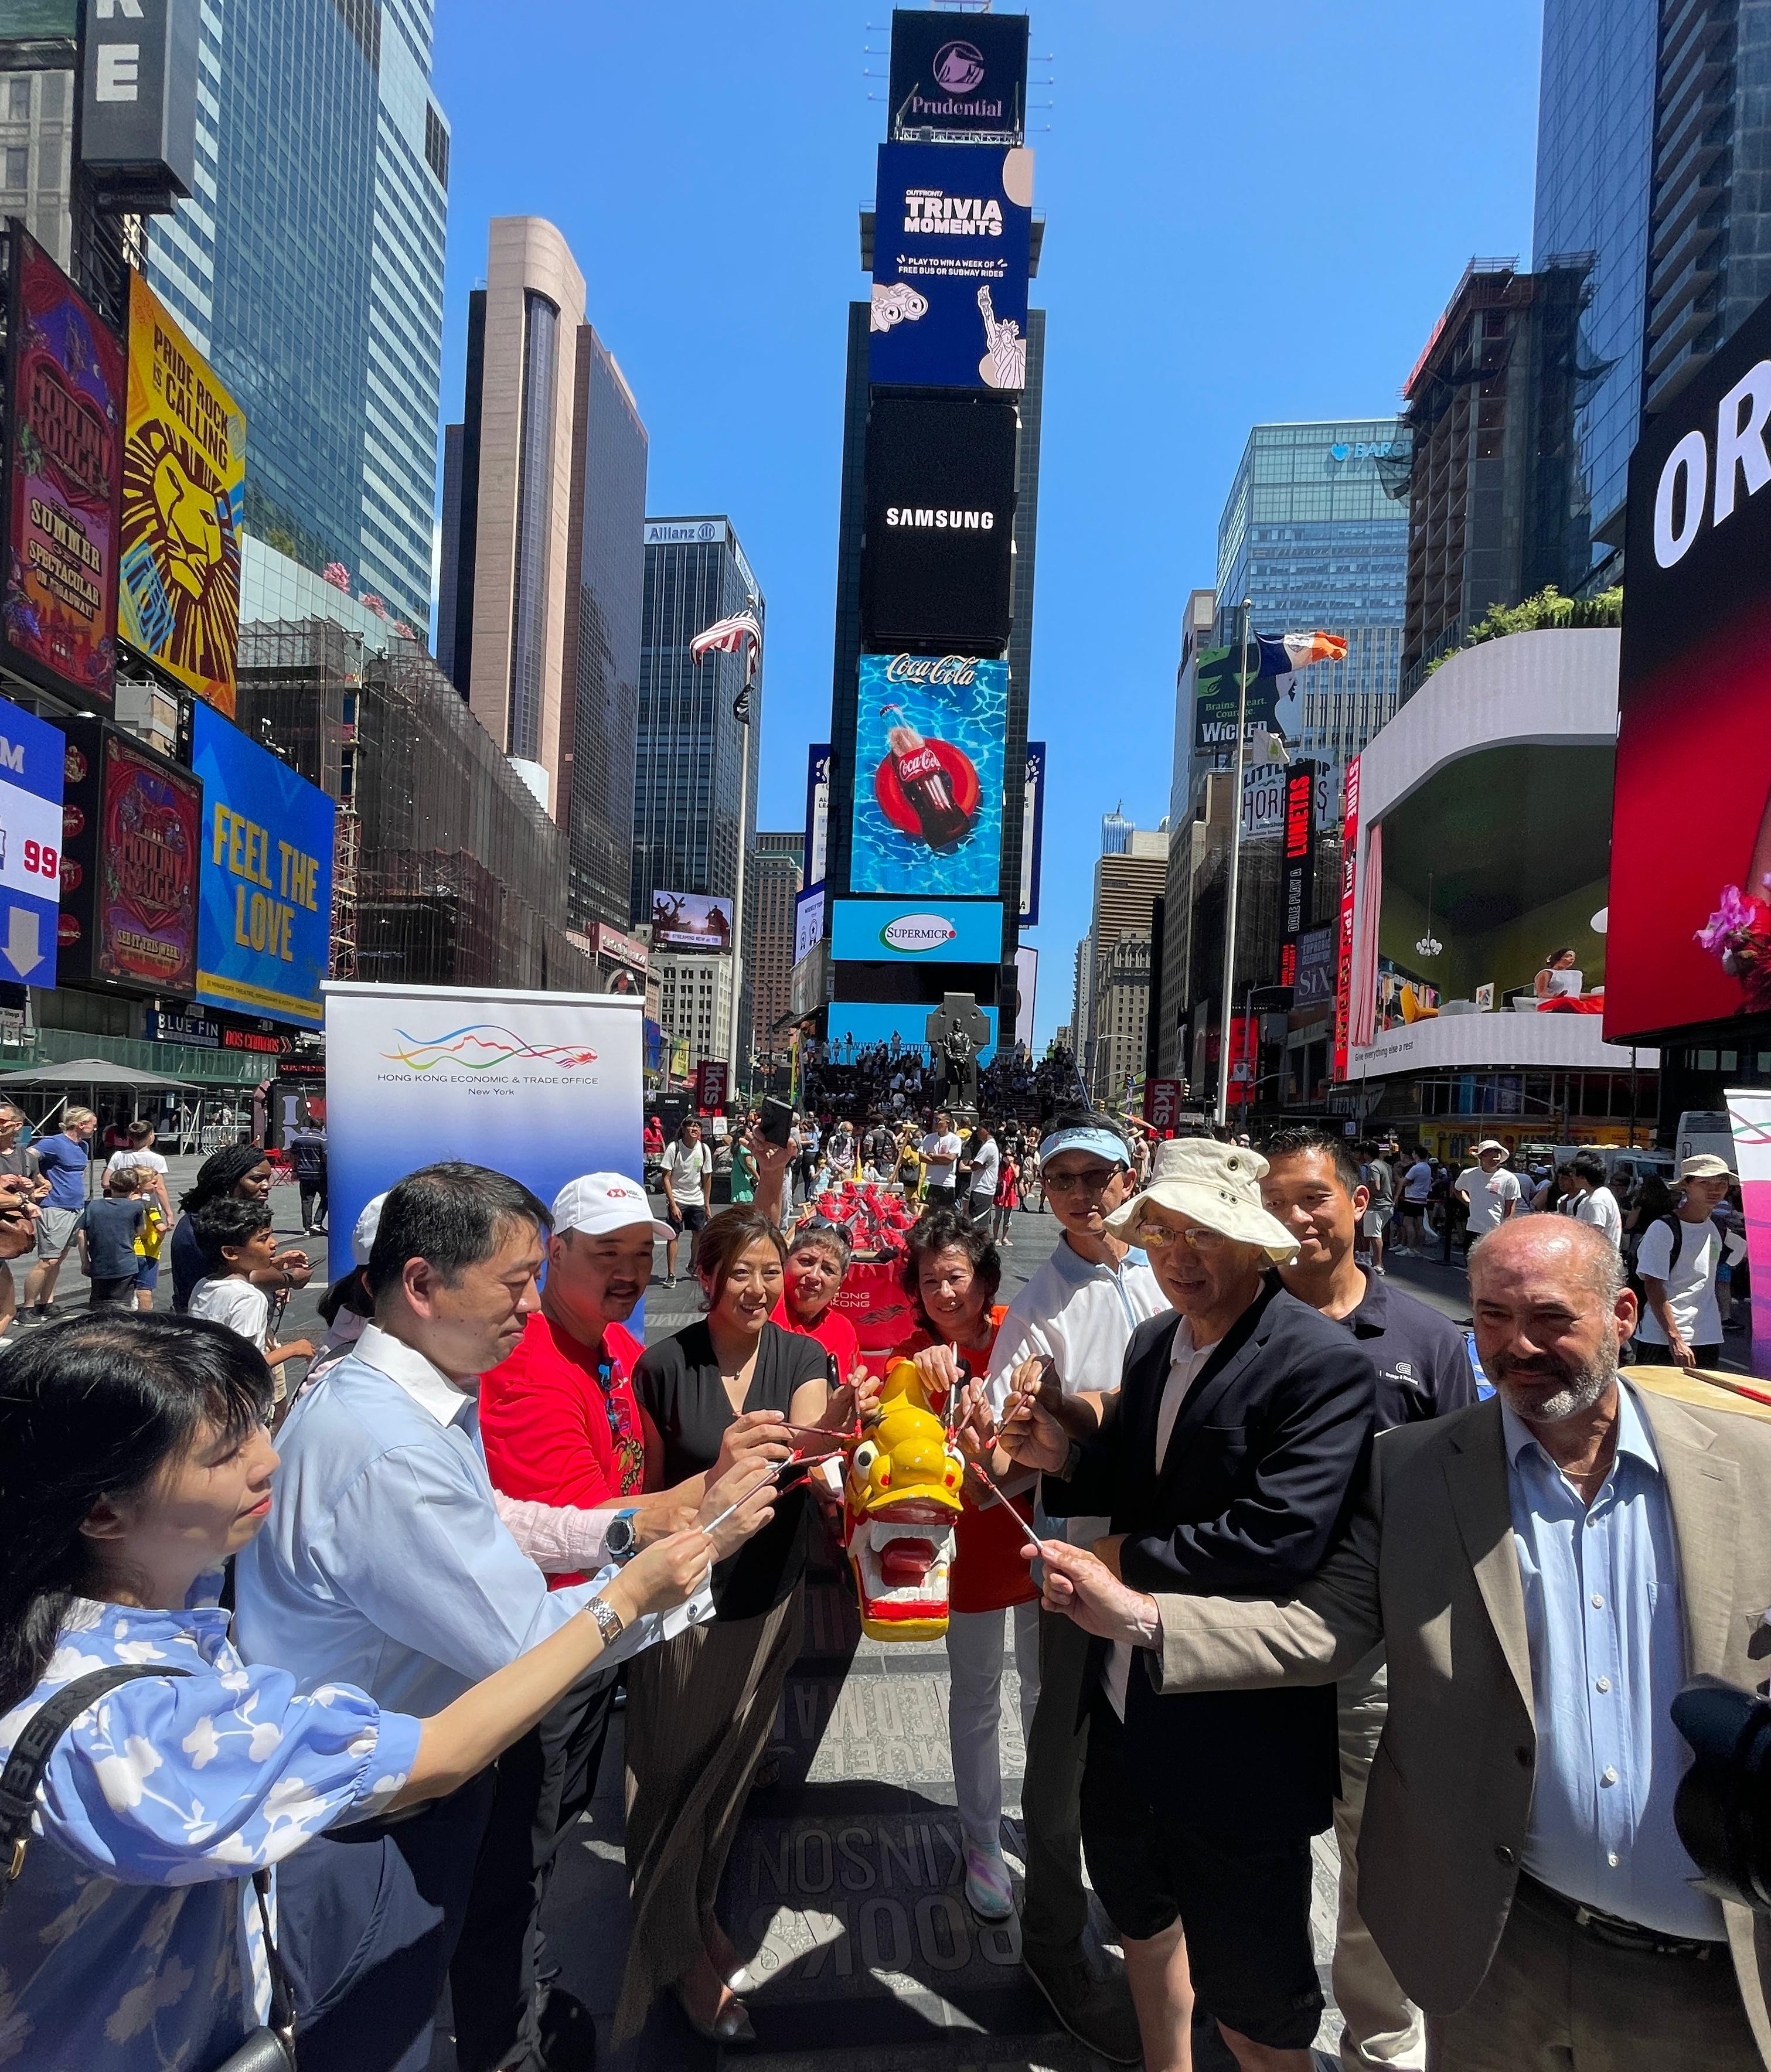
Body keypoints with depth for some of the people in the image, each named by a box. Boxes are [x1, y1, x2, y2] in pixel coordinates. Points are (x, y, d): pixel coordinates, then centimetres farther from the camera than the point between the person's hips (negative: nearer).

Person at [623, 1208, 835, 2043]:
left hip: (769, 1595, 3)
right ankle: (679, 1950, 32)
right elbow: (654, 1484, -1)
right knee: (676, 1770, 9)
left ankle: (701, 1904, 46)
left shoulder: (803, 1357, -6)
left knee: (733, 1762, 20)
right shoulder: (663, 1365, -11)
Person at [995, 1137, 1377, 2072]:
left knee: (1251, 1995, 12)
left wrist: (1132, 1559, -20)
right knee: (1137, 1904, 29)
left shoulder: (1324, 1366, -22)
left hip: (1242, 1733, -8)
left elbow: (1279, 1539, -31)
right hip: (1130, 1703, 8)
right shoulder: (1152, 1342, 2)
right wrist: (1063, 1458, -10)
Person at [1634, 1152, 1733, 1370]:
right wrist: (1675, 1339, -21)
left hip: (1708, 1340, 7)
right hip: (1662, 1341, -6)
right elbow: (1653, 1287, -15)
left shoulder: (1715, 1230, 10)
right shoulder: (1663, 1229, -11)